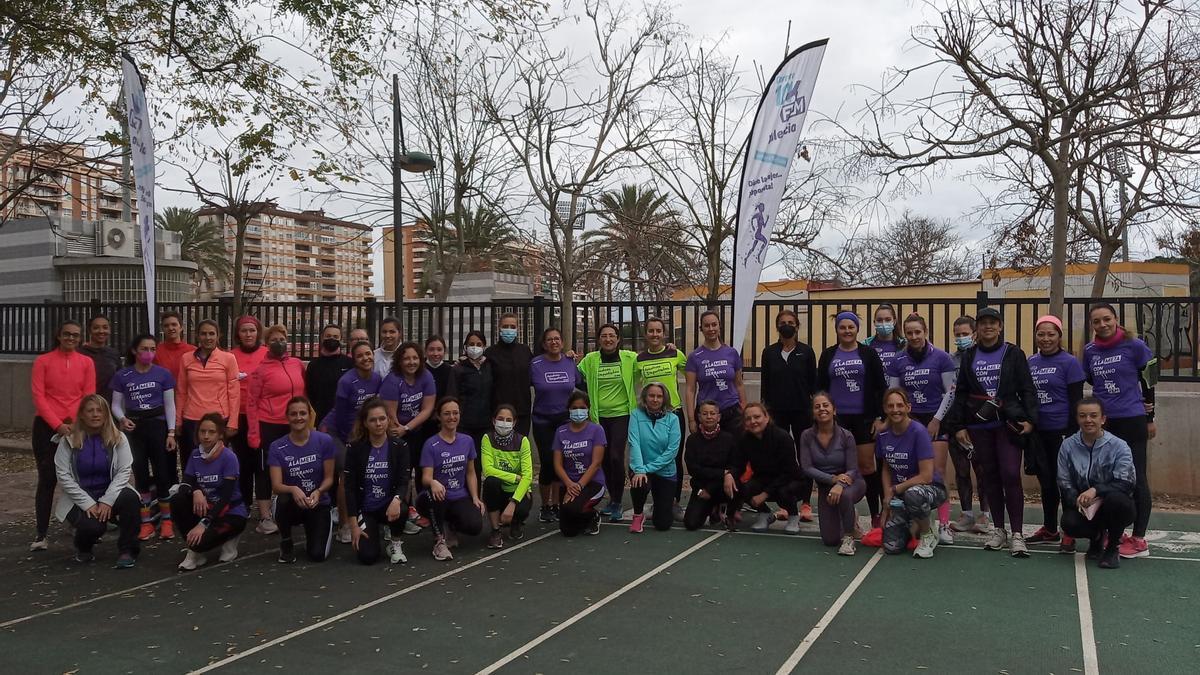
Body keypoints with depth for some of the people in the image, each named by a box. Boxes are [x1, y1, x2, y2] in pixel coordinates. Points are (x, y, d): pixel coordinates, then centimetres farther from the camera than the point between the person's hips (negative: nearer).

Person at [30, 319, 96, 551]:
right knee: (47, 479, -1)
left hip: (77, 428, 1)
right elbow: (38, 396, -4)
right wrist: (58, 425, -12)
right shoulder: (43, 361, 2)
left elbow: (89, 397, 2)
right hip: (47, 427, -1)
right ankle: (41, 534, 3)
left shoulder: (87, 362, 6)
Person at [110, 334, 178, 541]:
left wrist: (171, 432, -5)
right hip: (134, 427, 1)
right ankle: (146, 522, 13)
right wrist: (122, 419, -14)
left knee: (161, 472, -1)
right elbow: (116, 404, 7)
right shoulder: (122, 376, 2)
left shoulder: (162, 374, -1)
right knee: (140, 473, 4)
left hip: (157, 424, -1)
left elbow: (169, 405, 1)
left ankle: (166, 519, 12)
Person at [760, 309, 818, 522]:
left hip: (802, 411, -1)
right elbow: (764, 384, 6)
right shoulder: (769, 352, 4)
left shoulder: (806, 351, 1)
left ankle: (805, 503, 9)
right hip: (777, 411, 1)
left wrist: (815, 408, -2)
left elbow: (813, 383, 2)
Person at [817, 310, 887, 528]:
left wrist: (880, 416, -4)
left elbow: (880, 387, 2)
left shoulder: (868, 353, 2)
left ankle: (878, 514, 8)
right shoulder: (828, 355, 7)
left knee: (867, 465, -1)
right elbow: (820, 387, 9)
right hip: (837, 419, 2)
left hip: (864, 418, -2)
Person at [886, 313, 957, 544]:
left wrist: (937, 419, -5)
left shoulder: (941, 358, -3)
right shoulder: (898, 361, 4)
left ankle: (944, 525, -4)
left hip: (936, 420, -2)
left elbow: (950, 391, -1)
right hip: (910, 420, 2)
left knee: (938, 471, -7)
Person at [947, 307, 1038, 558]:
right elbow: (961, 393, 11)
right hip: (979, 425, 3)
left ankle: (1017, 534, -4)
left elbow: (1027, 389, 1)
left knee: (1011, 475, -10)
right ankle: (998, 529, 19)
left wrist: (1030, 419, -10)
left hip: (1008, 423, -3)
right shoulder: (969, 356, 11)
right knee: (990, 476, 8)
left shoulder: (1013, 353, 3)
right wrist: (957, 426, 6)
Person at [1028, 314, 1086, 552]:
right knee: (1046, 481, 14)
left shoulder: (1069, 362, -6)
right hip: (1038, 432, 5)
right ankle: (1050, 529, 25)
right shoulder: (1031, 362, 9)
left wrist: (1072, 433, -13)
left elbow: (1076, 400, -8)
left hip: (1061, 431, -5)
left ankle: (1069, 533, 10)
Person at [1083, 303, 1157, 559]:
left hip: (1132, 421, -4)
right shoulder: (1089, 351, 6)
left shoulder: (1134, 346, -5)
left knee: (1136, 477, 0)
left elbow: (1148, 382, -1)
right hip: (1102, 422, 5)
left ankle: (1139, 539, 5)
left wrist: (1150, 418, 1)